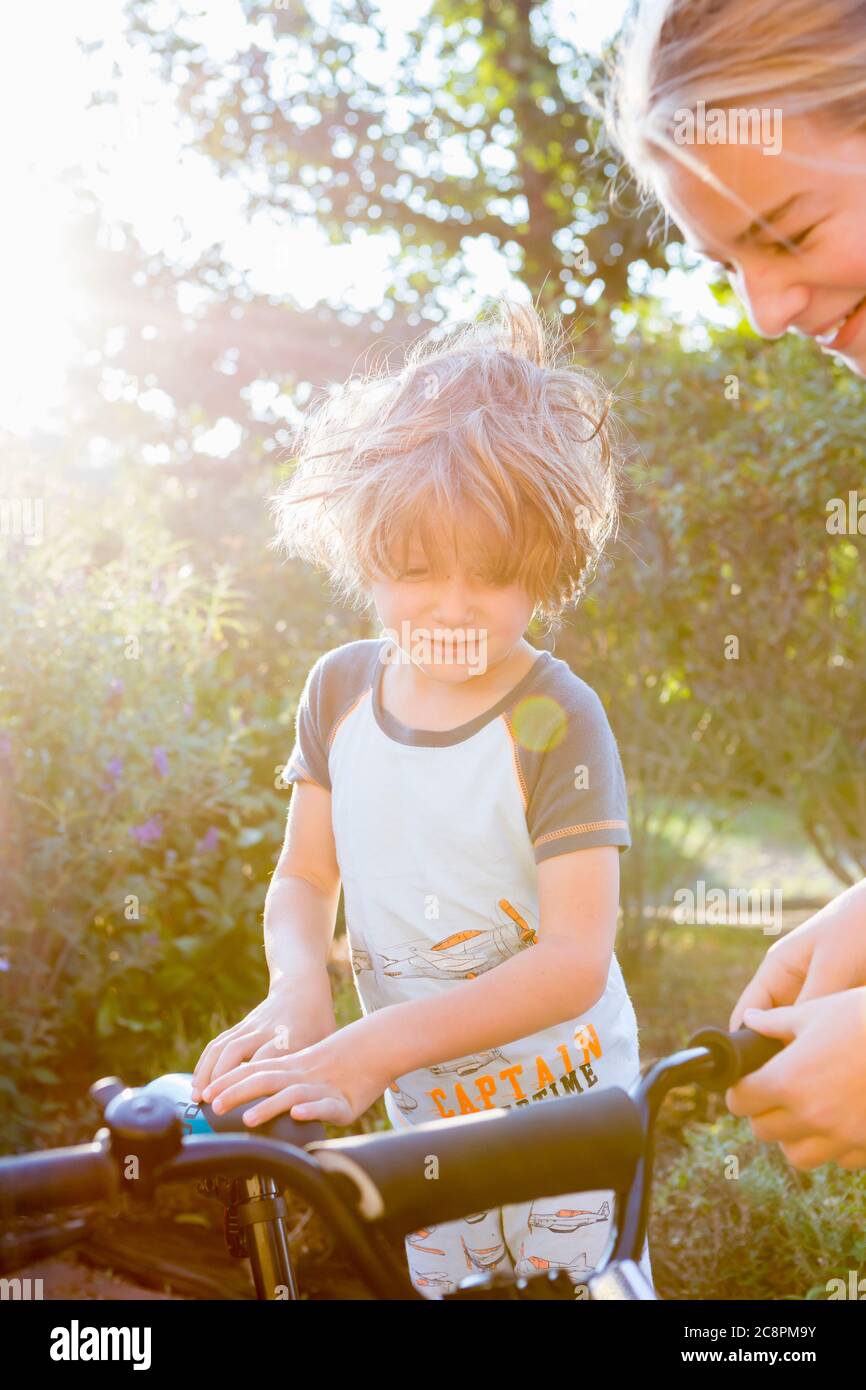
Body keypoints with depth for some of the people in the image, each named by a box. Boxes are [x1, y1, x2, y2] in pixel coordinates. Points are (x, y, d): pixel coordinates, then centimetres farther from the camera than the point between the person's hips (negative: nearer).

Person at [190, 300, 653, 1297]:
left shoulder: (557, 719, -21)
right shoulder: (341, 688, -4)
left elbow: (575, 960, -25)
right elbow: (304, 876, 2)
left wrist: (373, 1049, -32)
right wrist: (297, 990, -20)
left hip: (564, 1112, -4)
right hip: (418, 1117, 5)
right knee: (418, 1284, 18)